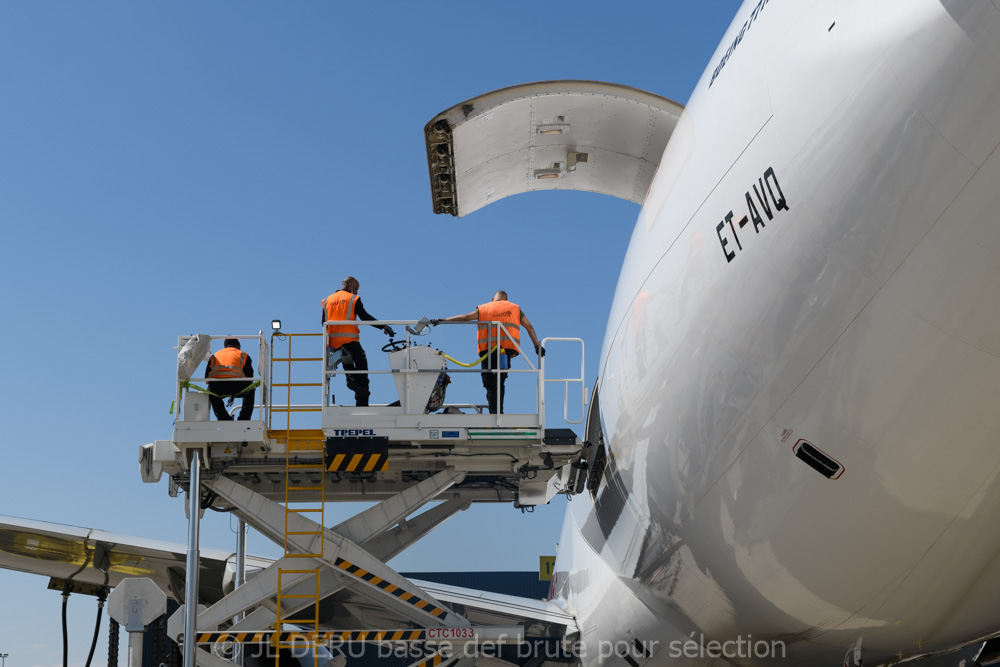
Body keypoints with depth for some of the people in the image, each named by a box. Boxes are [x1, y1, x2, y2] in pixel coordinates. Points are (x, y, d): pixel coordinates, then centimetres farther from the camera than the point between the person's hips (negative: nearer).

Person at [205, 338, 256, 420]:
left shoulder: (214, 356, 32)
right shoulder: (243, 355, 27)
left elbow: (207, 377, 28)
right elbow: (249, 377, 24)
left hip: (215, 388, 2)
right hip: (235, 387, -1)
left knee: (211, 395, 39)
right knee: (251, 390, 33)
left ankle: (225, 420, 22)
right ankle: (243, 420, 25)